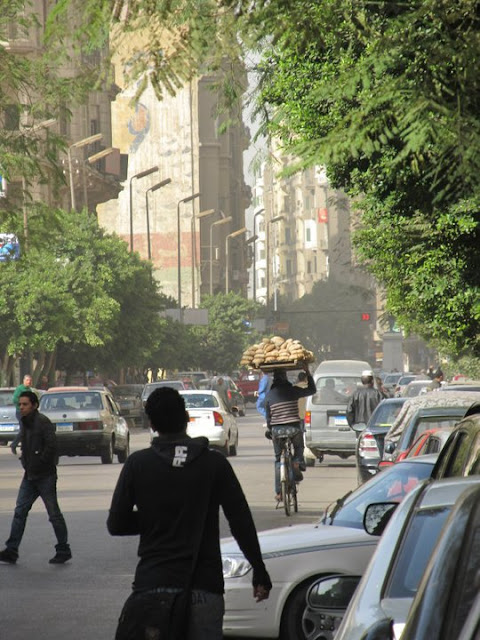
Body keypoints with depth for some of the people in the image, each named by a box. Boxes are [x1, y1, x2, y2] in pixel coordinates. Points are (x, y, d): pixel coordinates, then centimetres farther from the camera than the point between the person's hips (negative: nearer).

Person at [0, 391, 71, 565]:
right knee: (20, 511, 3)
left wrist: (40, 464, -17)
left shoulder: (43, 422, -15)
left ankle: (63, 550, 11)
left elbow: (51, 446, -23)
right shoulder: (24, 423, 11)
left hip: (45, 476, -8)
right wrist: (25, 462, 8)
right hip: (30, 476, 8)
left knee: (54, 514, 1)